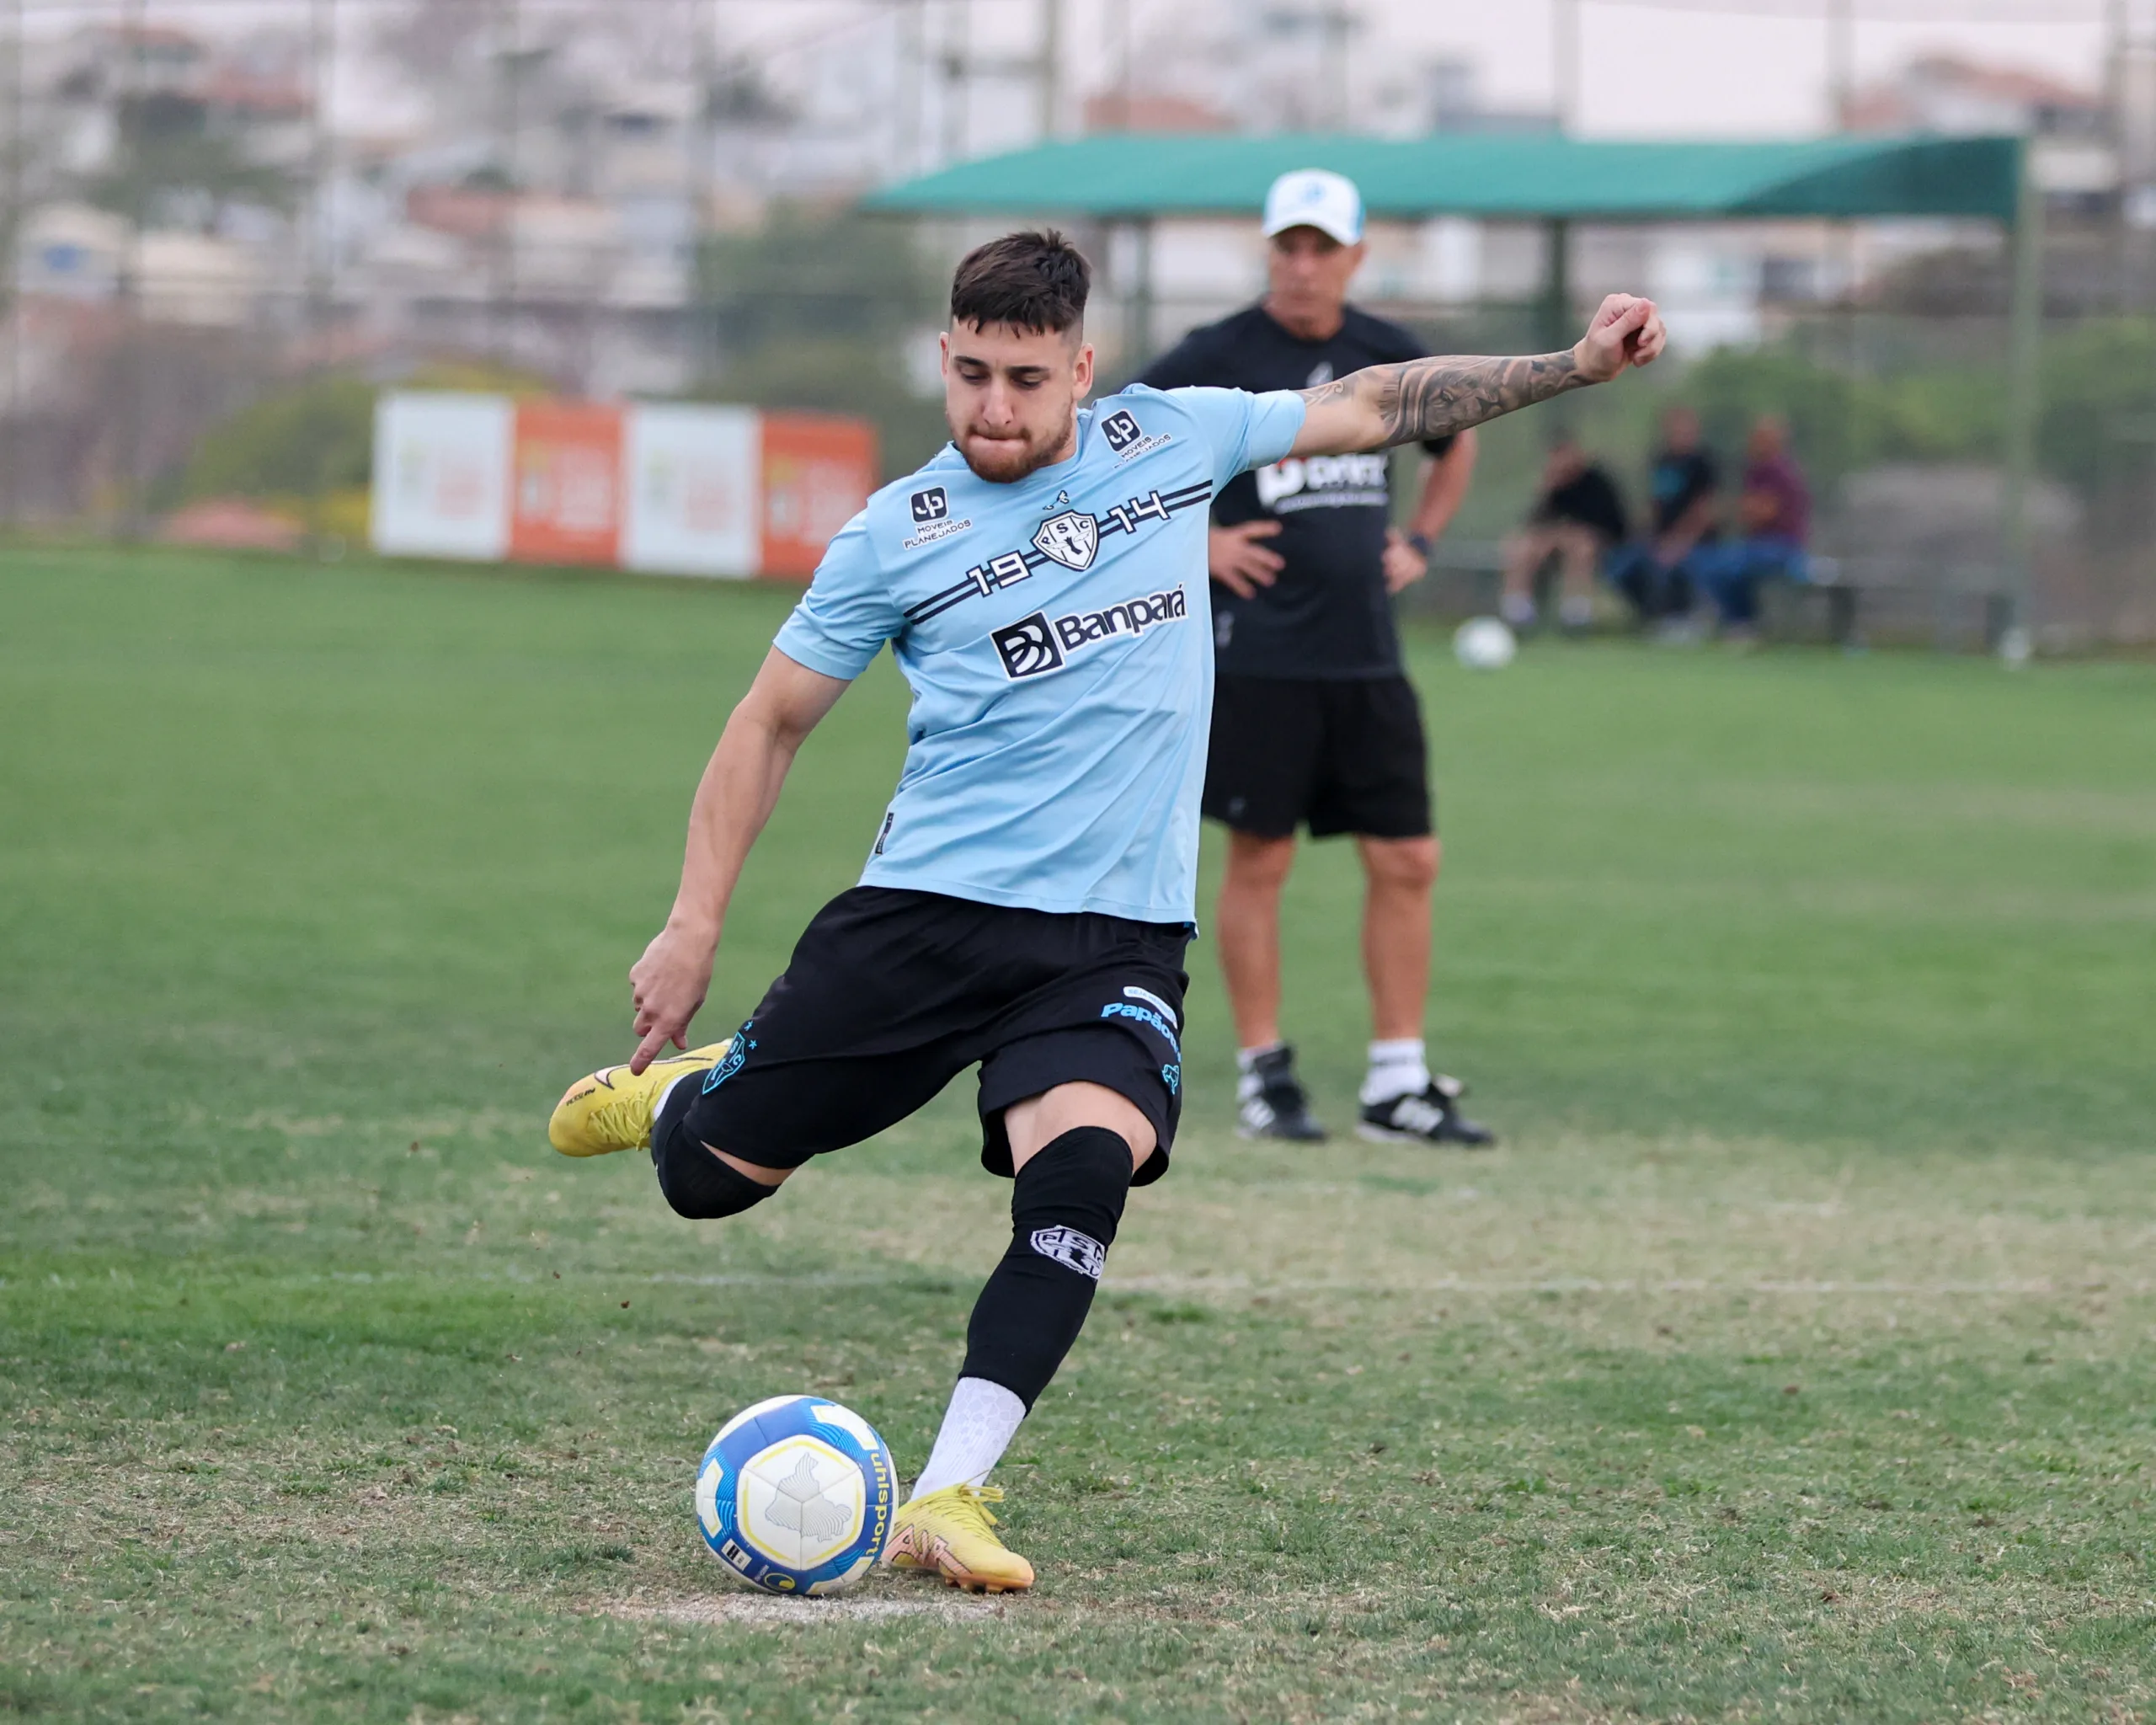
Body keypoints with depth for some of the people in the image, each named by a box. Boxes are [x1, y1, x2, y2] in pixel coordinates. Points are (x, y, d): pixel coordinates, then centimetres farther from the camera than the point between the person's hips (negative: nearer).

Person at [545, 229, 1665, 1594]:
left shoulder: (1171, 441, 4)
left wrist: (1576, 365, 14)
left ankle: (947, 1498, -27)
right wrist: (694, 927, 2)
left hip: (1116, 932, 1)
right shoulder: (896, 537, -2)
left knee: (1085, 1173, -28)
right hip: (928, 908, -1)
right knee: (705, 1178, 3)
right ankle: (677, 1087, 42)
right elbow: (773, 723, 7)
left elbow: (1375, 406, 17)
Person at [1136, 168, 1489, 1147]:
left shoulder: (1391, 358, 9)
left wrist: (1419, 540, 15)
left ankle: (1398, 1084, 9)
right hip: (1259, 653, -5)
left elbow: (1457, 439, 28)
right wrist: (1194, 540, -8)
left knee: (1408, 861, 2)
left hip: (1368, 655, 5)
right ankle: (1262, 1075, 10)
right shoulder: (1218, 359, -5)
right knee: (1260, 858, 0)